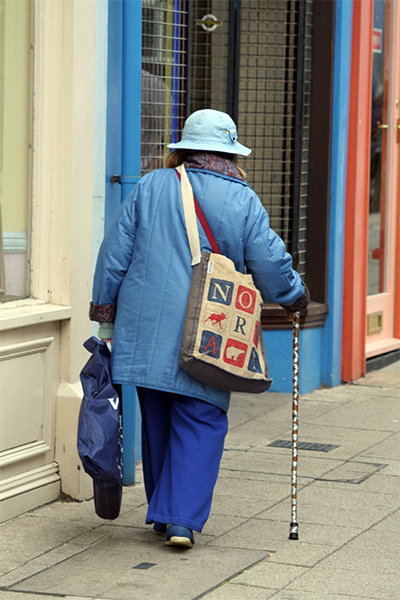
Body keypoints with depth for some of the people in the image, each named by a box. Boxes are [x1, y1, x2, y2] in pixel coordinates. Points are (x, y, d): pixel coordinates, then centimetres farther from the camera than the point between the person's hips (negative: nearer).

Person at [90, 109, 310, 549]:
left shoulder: (150, 187, 5)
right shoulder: (243, 201, -1)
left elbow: (114, 253, 4)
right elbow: (271, 266, -2)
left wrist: (106, 316, 11)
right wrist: (296, 297, 18)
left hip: (145, 330, 3)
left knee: (157, 422, 14)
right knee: (200, 422, 3)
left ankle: (165, 513, 23)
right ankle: (181, 518, -7)